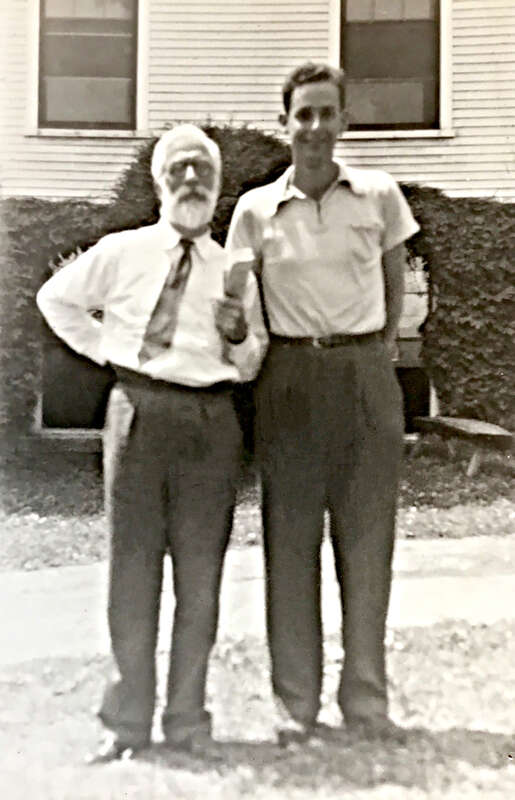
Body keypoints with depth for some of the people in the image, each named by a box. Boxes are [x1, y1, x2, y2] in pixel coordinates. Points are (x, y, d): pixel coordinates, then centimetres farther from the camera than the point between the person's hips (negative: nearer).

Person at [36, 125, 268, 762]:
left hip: (210, 421, 2)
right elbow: (55, 298, 19)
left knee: (201, 572, 5)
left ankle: (187, 718, 20)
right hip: (139, 413, -1)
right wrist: (103, 348, 9)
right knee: (133, 564, 3)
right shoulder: (120, 254, 5)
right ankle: (127, 720, 17)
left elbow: (249, 368, 14)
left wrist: (240, 338, -7)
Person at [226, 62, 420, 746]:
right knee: (290, 536, 2)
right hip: (291, 377, 0)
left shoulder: (380, 195, 4)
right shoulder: (255, 209, 3)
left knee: (367, 537, 2)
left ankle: (365, 699, 13)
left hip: (367, 375, 0)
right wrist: (246, 352, 0)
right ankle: (297, 702, 12)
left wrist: (381, 347, 11)